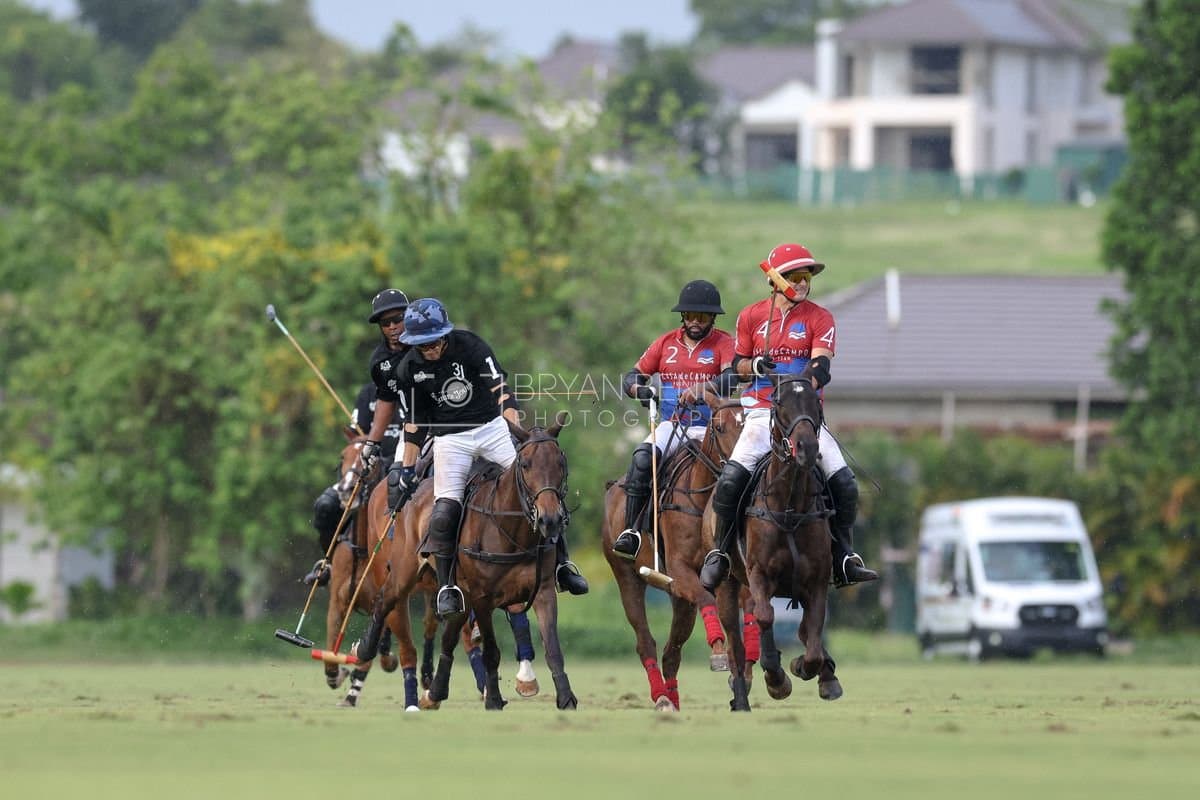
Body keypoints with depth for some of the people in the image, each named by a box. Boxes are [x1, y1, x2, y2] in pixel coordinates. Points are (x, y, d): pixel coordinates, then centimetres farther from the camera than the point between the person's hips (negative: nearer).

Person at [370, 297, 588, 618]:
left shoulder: (470, 347, -15)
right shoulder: (410, 369, -6)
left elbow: (499, 388, -24)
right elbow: (416, 421, 4)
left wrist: (517, 427, -37)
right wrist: (407, 466, 2)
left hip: (491, 426, -1)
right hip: (450, 439, 1)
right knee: (444, 512, -14)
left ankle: (562, 565, 2)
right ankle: (446, 587, 0)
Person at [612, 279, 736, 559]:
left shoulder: (723, 344, 2)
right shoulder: (667, 343, 14)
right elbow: (633, 376, 16)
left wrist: (701, 391, -38)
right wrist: (641, 390, -10)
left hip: (709, 427, -2)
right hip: (671, 425, 2)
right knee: (642, 457, -27)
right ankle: (631, 531, -27)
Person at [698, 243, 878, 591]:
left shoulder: (819, 318, 2)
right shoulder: (751, 317, 6)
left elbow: (820, 366, -11)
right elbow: (737, 365, 13)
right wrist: (755, 366, -10)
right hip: (761, 413, 0)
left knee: (843, 481, -13)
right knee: (731, 477, -21)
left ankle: (843, 561, -1)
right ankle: (720, 553, -4)